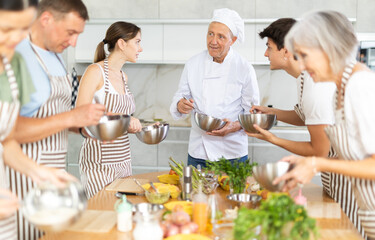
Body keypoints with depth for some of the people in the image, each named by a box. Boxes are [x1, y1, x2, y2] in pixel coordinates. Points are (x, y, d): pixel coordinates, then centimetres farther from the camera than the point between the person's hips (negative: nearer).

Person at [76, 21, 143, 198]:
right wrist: (119, 118, -20)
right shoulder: (96, 71, -10)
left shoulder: (123, 76, 14)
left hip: (123, 158, 8)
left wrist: (132, 125, 7)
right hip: (99, 161, -7)